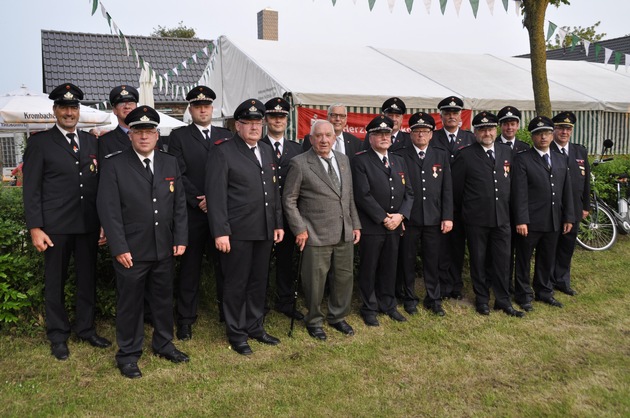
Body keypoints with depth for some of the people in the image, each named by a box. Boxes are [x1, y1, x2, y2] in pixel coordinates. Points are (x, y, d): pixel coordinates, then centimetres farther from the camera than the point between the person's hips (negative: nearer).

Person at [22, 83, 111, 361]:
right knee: (55, 282, 9)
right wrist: (35, 228, -10)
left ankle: (86, 328, 28)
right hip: (56, 226, -3)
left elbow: (99, 184, 10)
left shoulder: (92, 142, 10)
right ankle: (57, 336, 24)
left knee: (88, 279, 12)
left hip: (89, 225, 3)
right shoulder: (40, 142, 0)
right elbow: (31, 189, -3)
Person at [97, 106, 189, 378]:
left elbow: (179, 204, 7)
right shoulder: (114, 165, -5)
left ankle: (163, 343, 34)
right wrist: (119, 248, -14)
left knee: (164, 298, 16)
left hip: (164, 249, 4)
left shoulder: (170, 163, 7)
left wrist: (180, 239, 1)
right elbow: (108, 209, -10)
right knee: (130, 302, 8)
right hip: (131, 251, -4)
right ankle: (128, 354, 24)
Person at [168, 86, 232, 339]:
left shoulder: (226, 136, 12)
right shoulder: (178, 136, 5)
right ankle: (185, 319, 17)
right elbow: (178, 174, -4)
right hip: (192, 213, -2)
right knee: (189, 267, 6)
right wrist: (198, 200, -11)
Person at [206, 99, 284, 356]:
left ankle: (255, 326, 32)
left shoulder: (266, 150, 13)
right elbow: (216, 195, -13)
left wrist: (278, 224, 13)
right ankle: (236, 333, 22)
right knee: (236, 283, 6)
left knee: (259, 281, 16)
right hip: (238, 232, -6)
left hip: (265, 230, 6)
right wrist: (220, 232, -18)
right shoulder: (222, 152, -8)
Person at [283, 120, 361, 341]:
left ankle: (338, 317, 35)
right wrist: (299, 229, -10)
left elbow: (350, 195, 15)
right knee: (315, 281, 4)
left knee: (344, 277, 14)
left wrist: (356, 224, 11)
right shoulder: (299, 163, -8)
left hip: (345, 233, 6)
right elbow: (289, 199, -5)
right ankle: (314, 321, 27)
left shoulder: (343, 159, 10)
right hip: (316, 236, -5)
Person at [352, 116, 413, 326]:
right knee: (368, 269, 6)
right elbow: (363, 195, -15)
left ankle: (388, 305, 29)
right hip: (371, 226, -5)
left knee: (390, 268, 15)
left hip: (395, 225, 5)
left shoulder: (399, 161, 13)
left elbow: (408, 192, 9)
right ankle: (369, 309, 20)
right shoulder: (360, 161, -7)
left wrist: (400, 215, -6)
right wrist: (383, 218, -14)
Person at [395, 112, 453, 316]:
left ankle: (433, 299, 25)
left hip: (434, 219, 2)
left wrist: (448, 216, -1)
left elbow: (447, 189, 5)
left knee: (432, 261, 10)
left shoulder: (441, 155, 7)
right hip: (408, 219, -2)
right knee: (407, 261, 9)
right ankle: (409, 298, 24)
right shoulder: (400, 156, -1)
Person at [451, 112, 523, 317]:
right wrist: (464, 212, 6)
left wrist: (506, 209, 14)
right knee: (478, 261, 9)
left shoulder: (507, 152, 7)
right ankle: (482, 299, 23)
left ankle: (503, 300, 22)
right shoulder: (465, 155, -6)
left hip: (502, 217, 3)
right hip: (476, 219, -3)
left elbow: (511, 182, 15)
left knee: (502, 260, 8)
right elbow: (457, 188, -1)